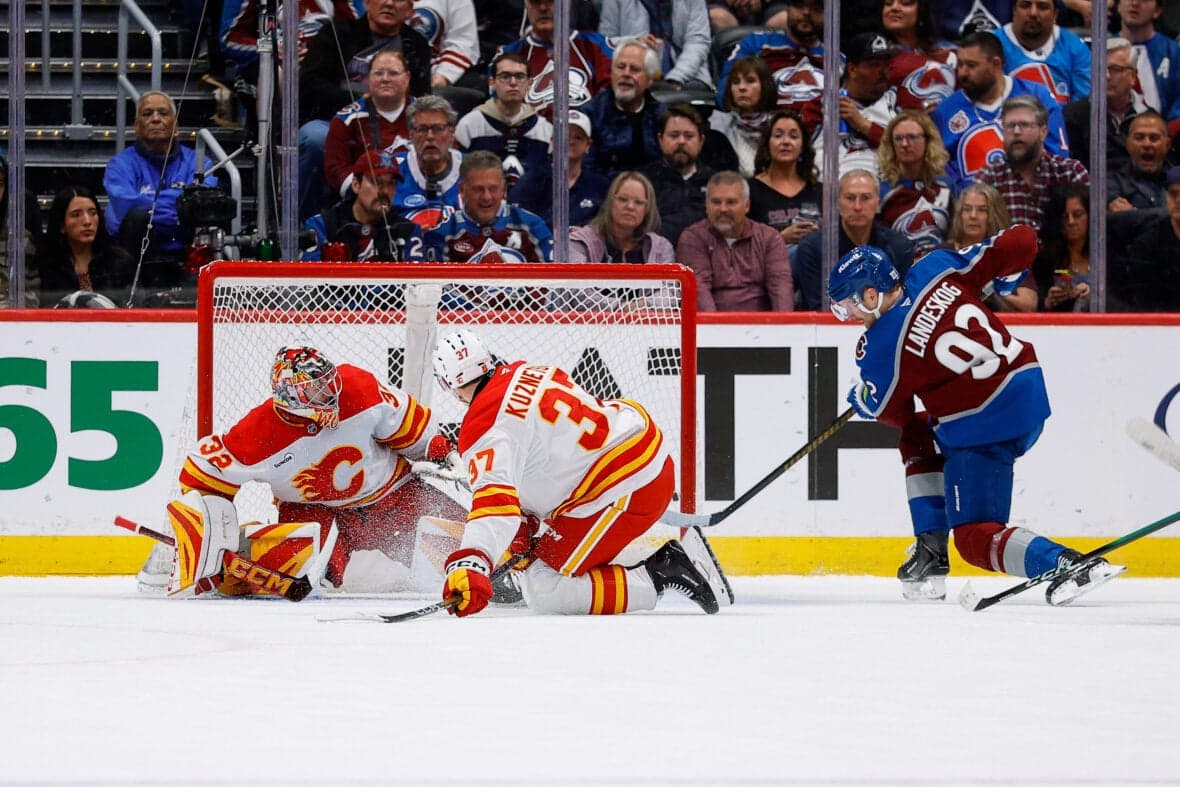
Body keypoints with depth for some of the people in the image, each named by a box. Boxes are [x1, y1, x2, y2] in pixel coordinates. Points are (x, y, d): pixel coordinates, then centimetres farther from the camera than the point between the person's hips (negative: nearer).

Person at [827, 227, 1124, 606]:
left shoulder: (881, 347, -12)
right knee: (917, 441, 29)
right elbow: (1019, 243, 2)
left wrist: (857, 398, 26)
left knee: (976, 538, -2)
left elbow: (892, 413, 4)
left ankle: (1065, 564, -26)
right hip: (1031, 395, 9)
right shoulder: (937, 267, 1)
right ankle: (930, 553, 26)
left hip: (986, 429, -9)